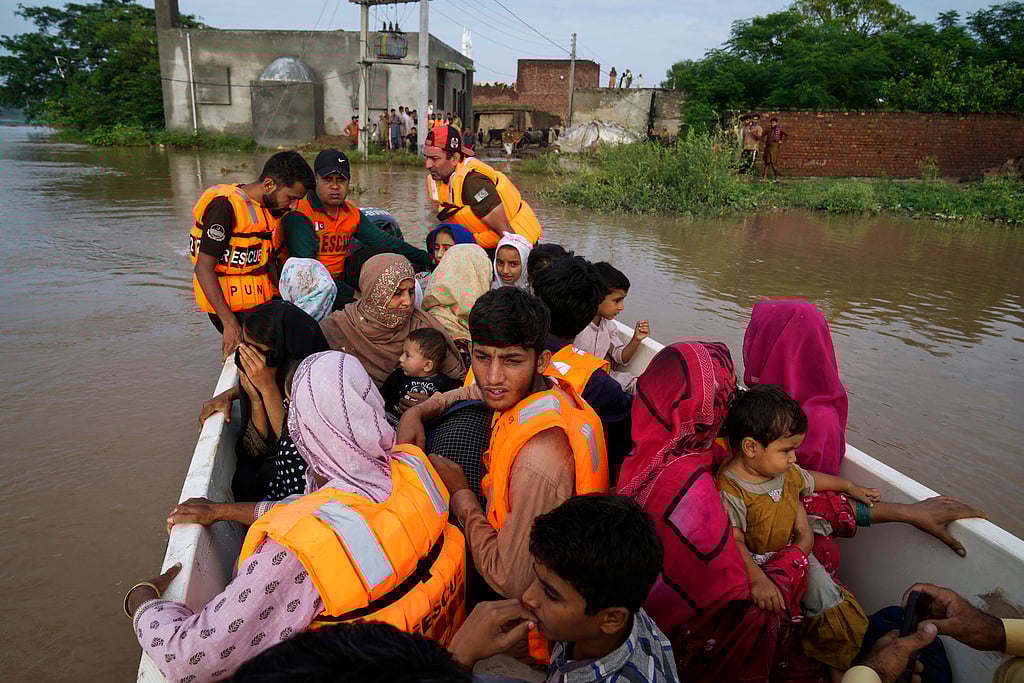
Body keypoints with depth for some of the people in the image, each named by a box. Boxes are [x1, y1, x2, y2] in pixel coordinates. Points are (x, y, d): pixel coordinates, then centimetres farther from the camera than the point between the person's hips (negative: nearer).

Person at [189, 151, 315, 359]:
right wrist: (230, 323, -25)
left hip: (261, 302, 8)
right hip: (232, 308, -8)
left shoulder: (271, 208, 10)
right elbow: (203, 269, -19)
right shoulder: (226, 205, -16)